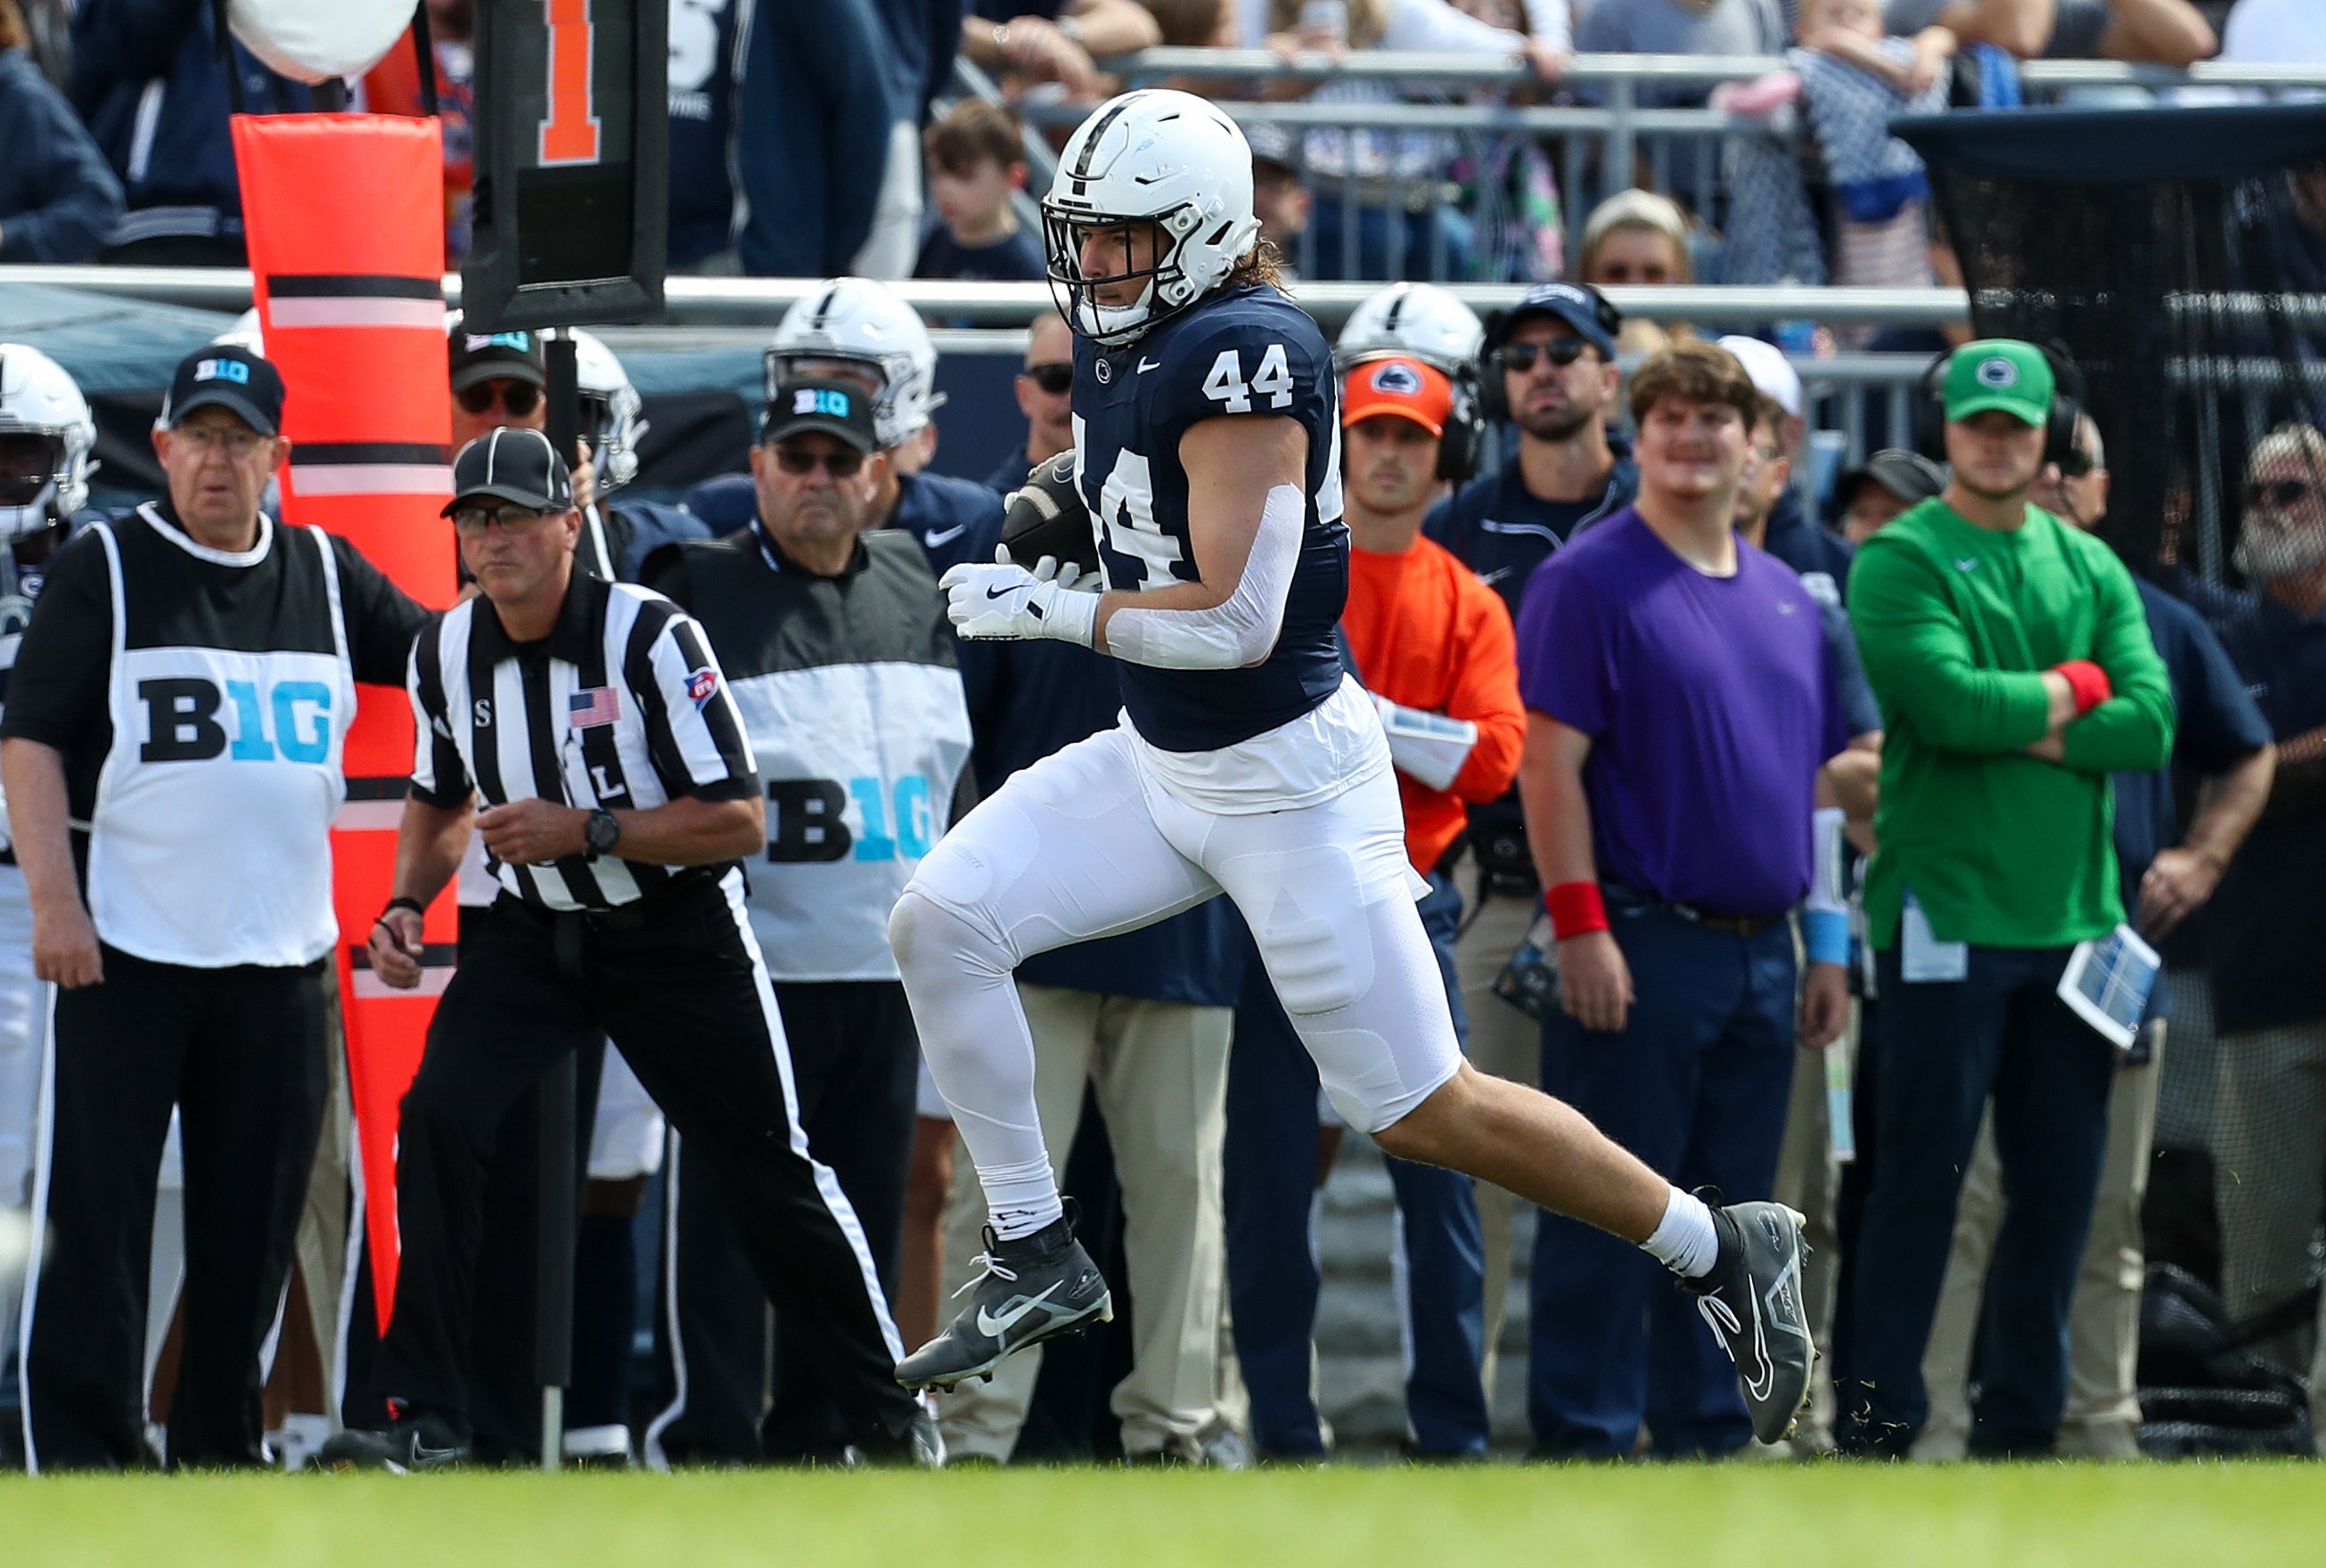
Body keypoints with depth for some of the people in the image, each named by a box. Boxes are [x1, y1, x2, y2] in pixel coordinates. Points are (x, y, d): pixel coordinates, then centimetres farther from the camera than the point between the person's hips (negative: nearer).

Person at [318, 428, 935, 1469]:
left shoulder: (650, 637, -20)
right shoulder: (445, 654, -4)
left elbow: (740, 821, -21)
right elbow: (442, 799, 16)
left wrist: (584, 830, -29)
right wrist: (407, 903, -1)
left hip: (678, 939, -4)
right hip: (532, 940, 4)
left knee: (769, 1171, 4)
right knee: (436, 1121, -18)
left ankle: (886, 1410, 23)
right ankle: (428, 1422, -14)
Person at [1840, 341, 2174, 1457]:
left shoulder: (2090, 568, 13)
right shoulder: (1900, 562, -2)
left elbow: (2150, 725, 0)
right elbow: (1950, 699, -18)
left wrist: (2012, 728, -10)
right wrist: (2072, 691, -4)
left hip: (2074, 915, 5)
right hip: (1948, 910, -5)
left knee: (2061, 1187, 7)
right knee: (1921, 1177, -5)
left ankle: (2022, 1425, 14)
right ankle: (1878, 1424, -1)